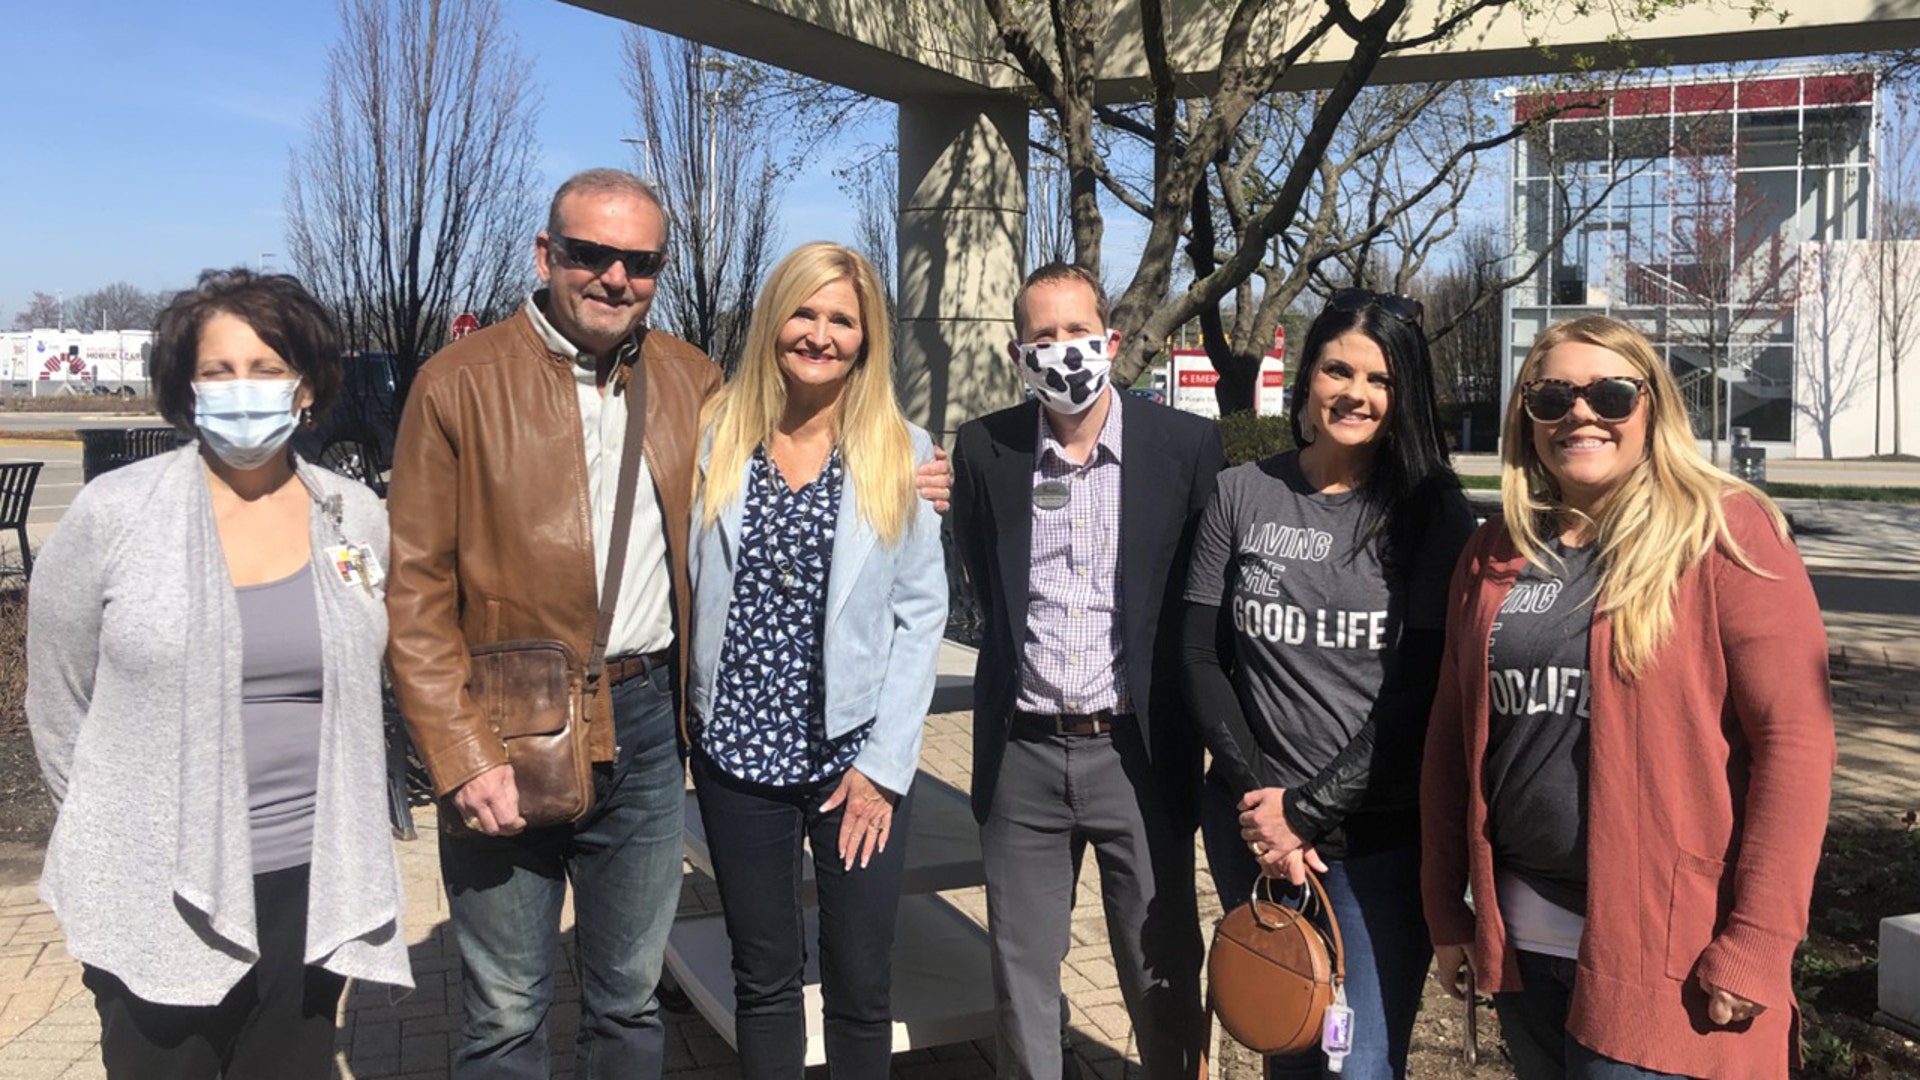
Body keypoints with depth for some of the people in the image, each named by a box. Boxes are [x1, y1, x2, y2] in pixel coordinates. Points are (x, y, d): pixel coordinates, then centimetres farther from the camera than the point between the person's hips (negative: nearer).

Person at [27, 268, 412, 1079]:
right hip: (155, 894, -2)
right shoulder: (112, 515, -6)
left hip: (310, 884, 3)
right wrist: (107, 837, 8)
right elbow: (60, 701, 3)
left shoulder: (357, 520, 3)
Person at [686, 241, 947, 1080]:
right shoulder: (714, 440, 2)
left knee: (861, 987, 7)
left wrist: (883, 765, -7)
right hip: (737, 753, 1)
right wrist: (682, 720, -5)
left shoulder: (900, 452, -1)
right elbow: (678, 586, 5)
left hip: (856, 757, -1)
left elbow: (921, 613, -2)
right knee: (763, 978, 14)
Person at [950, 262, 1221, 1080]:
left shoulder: (1187, 446, -5)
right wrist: (1027, 662, 3)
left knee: (1164, 974, 11)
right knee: (1022, 975, 14)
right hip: (1022, 752, 2)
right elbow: (986, 583, 10)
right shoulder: (983, 450, -1)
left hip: (1138, 749, -1)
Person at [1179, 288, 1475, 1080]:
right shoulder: (1241, 494, 1)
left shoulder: (1431, 511, -4)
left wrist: (1309, 812, -13)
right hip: (1253, 821, 2)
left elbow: (1422, 690, -10)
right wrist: (1258, 800, -9)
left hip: (1382, 831, -2)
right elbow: (1200, 660, 1)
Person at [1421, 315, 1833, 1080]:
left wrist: (1757, 944, -16)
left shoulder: (1727, 536, -8)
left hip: (1669, 955, -5)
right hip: (1522, 944, 5)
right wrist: (1446, 909, 9)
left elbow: (1794, 738, -13)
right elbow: (1452, 736, 10)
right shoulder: (1495, 555, 7)